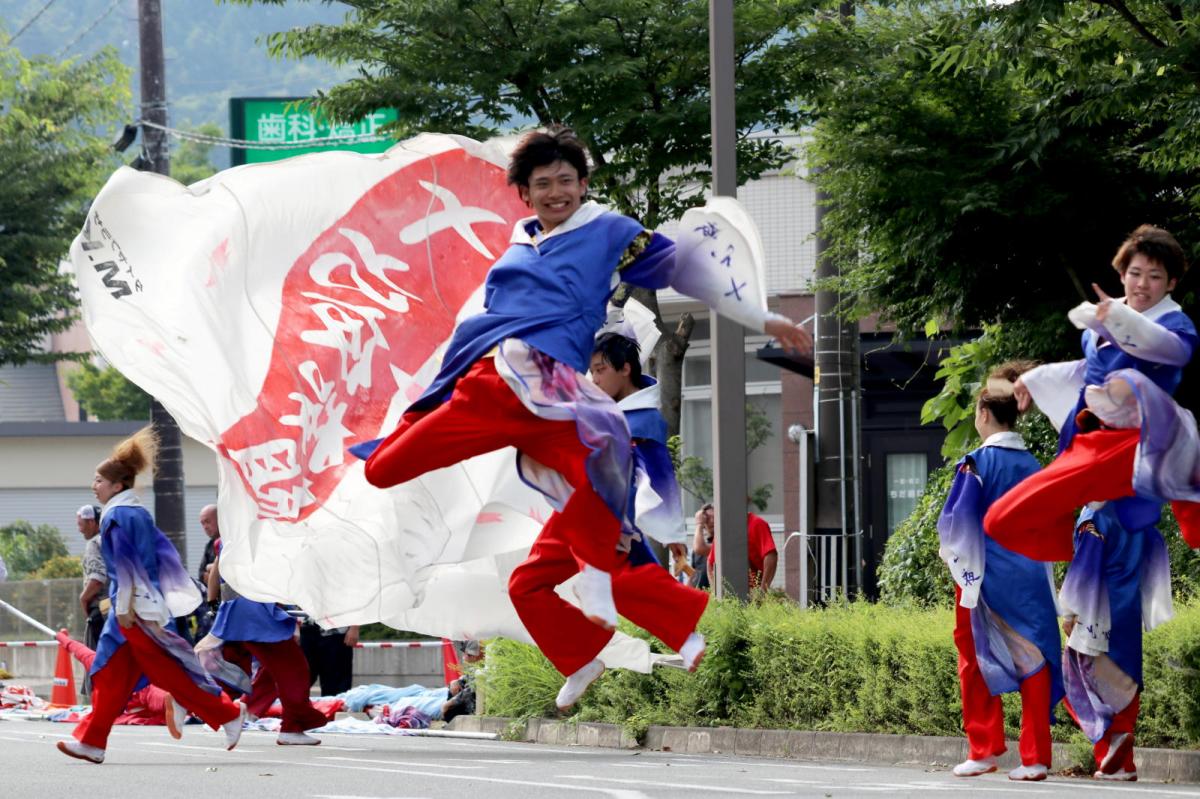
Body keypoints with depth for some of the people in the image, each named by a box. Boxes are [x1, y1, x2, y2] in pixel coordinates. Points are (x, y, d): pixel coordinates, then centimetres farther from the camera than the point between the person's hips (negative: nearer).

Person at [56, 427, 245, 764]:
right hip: (151, 603, 10)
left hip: (134, 608, -10)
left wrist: (125, 606, -20)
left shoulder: (117, 517, -14)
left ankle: (226, 714, -3)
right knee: (110, 676, 9)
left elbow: (125, 563, -19)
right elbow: (162, 552, 18)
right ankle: (91, 741, 10)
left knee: (166, 670, -6)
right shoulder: (138, 514, 14)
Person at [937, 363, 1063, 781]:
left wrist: (953, 554, 7)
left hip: (985, 578, -4)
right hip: (1030, 580, 5)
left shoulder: (978, 463, -11)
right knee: (1033, 666, 5)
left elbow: (955, 523, -11)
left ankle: (983, 750, 7)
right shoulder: (1032, 465, 5)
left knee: (977, 663, 8)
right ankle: (1034, 758, 2)